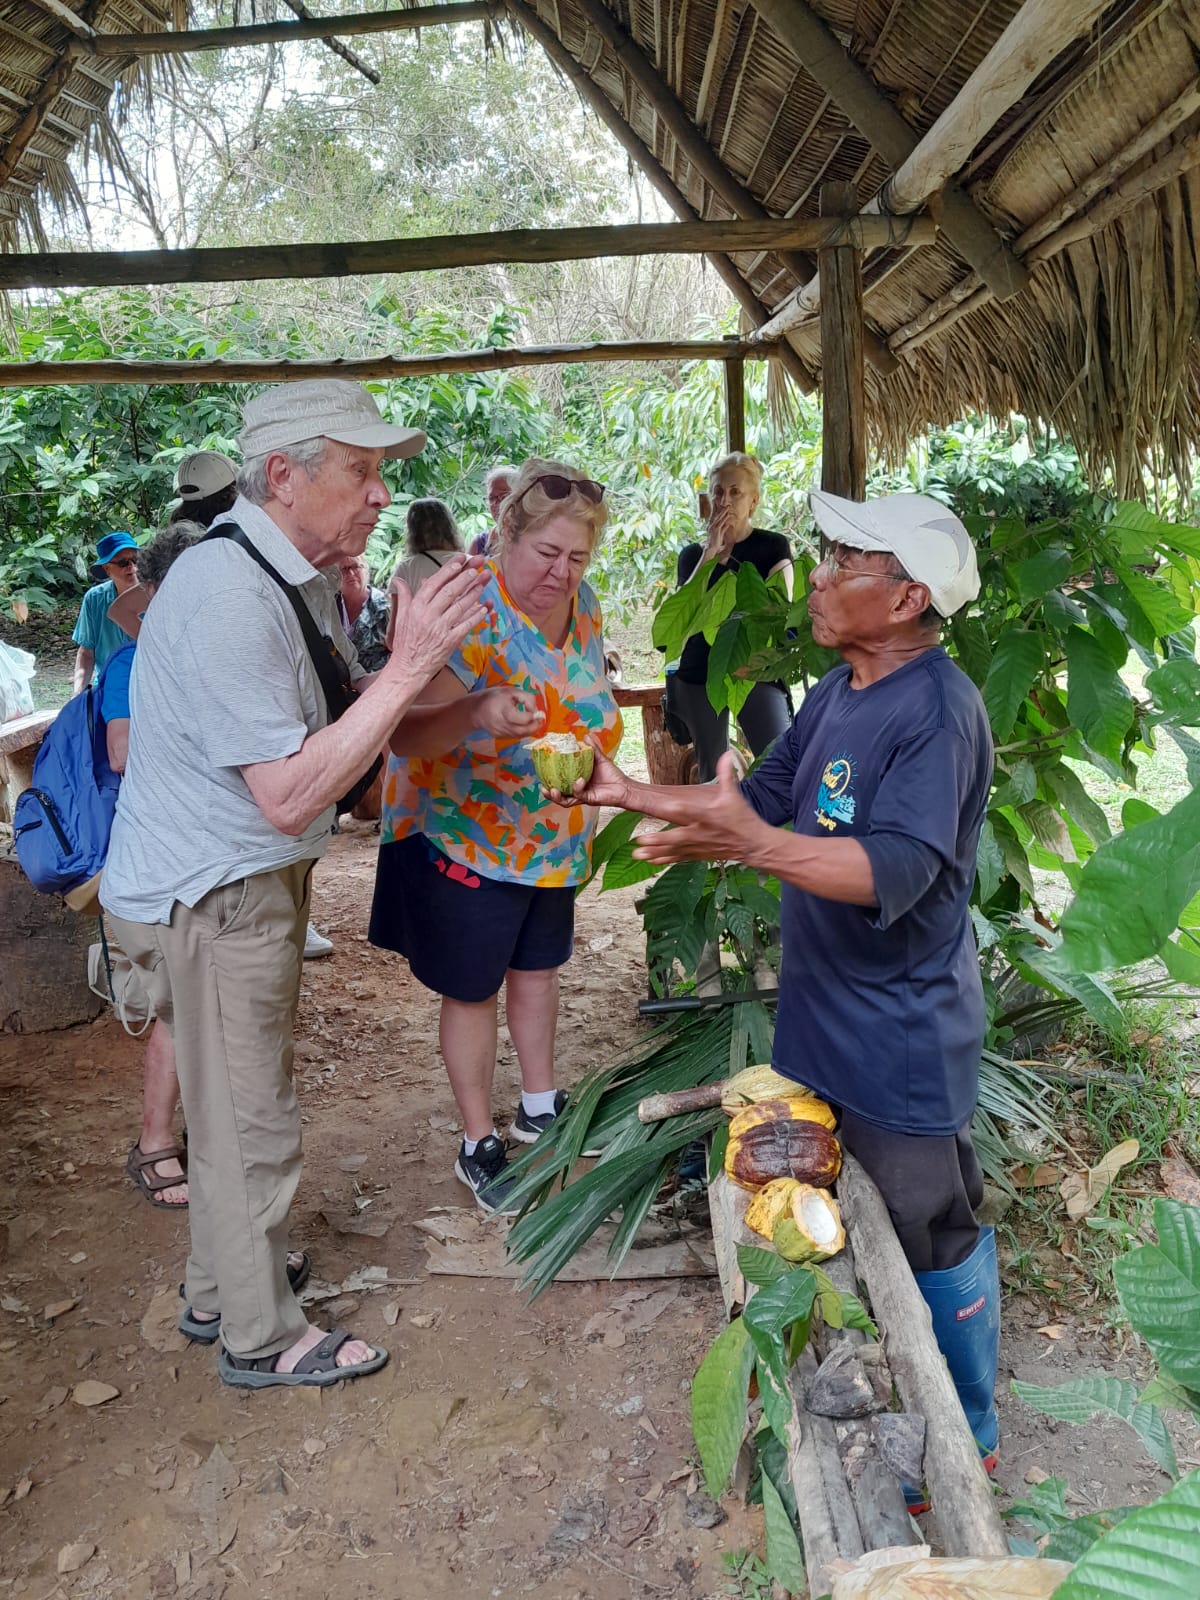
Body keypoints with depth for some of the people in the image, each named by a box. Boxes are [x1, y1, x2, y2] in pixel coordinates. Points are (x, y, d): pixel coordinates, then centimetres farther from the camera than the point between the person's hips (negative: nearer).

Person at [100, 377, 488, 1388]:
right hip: (210, 896, -10)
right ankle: (262, 1337, 27)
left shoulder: (296, 580, 6)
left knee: (233, 1106, 23)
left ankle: (220, 1287, 43)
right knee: (251, 1123, 6)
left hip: (253, 881, 10)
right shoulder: (229, 597, -27)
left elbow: (338, 725, 12)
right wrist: (409, 666, -30)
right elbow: (291, 797, -30)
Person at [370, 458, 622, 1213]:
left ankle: (540, 1105, 42)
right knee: (474, 989, 8)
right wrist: (478, 712, -56)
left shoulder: (583, 605, -3)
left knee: (539, 967, 21)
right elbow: (406, 734, -36)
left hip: (554, 841, 7)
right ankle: (479, 1144, 26)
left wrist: (594, 811, 15)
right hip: (466, 839, -7)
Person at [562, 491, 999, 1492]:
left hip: (900, 1038, -9)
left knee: (934, 1236, 9)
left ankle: (969, 1436, 31)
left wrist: (757, 845, -48)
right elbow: (766, 796, 14)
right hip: (823, 1014, 9)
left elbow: (897, 869, -34)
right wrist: (630, 793, 8)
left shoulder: (937, 708, -23)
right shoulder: (838, 692, 7)